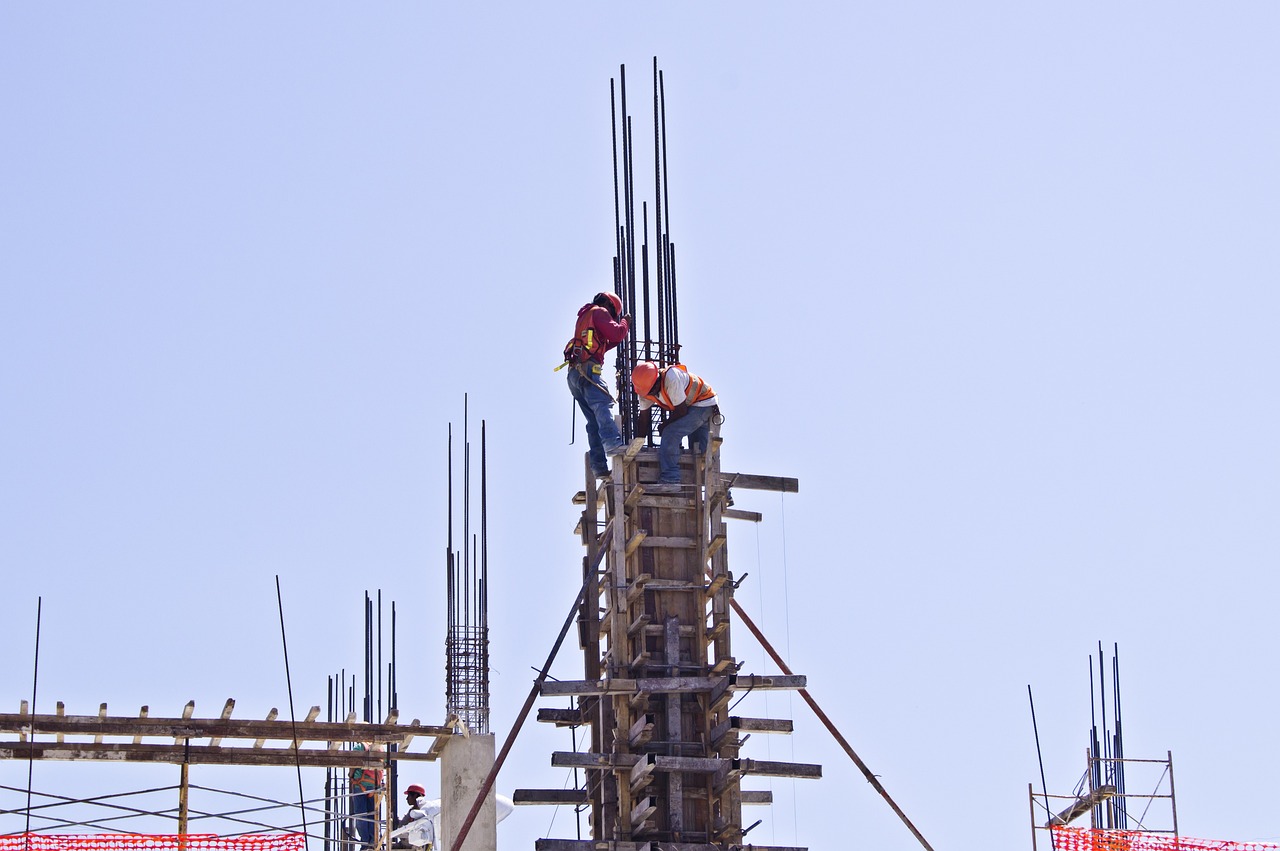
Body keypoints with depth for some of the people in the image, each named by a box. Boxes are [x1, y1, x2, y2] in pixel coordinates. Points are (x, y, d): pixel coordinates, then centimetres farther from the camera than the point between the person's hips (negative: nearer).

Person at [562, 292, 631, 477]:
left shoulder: (584, 316, 34)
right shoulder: (599, 312, 7)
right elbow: (615, 333, -6)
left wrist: (622, 331, 31)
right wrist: (625, 323, 13)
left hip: (574, 374, 9)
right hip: (587, 370, -9)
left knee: (594, 420, 3)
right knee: (603, 404, -29)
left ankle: (599, 465, -7)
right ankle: (612, 443, -52)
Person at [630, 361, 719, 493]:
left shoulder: (671, 378, -32)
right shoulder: (645, 388, -6)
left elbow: (681, 410, -24)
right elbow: (644, 419, 3)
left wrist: (664, 426, -8)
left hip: (704, 403, -9)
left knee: (670, 433, -23)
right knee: (700, 452, 9)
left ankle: (669, 481, -29)